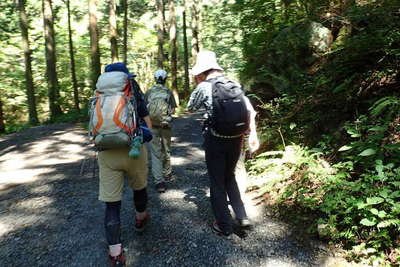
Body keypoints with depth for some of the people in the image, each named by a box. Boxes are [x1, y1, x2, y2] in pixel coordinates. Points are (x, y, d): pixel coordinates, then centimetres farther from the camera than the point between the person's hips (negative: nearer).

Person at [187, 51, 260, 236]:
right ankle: (242, 217, 18)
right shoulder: (234, 85, 7)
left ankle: (224, 225, 19)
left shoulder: (204, 87, -7)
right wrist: (253, 134, 6)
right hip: (236, 139, 5)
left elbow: (190, 108, 7)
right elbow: (250, 110, 2)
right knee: (230, 177, 24)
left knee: (217, 183, 10)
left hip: (215, 139, -5)